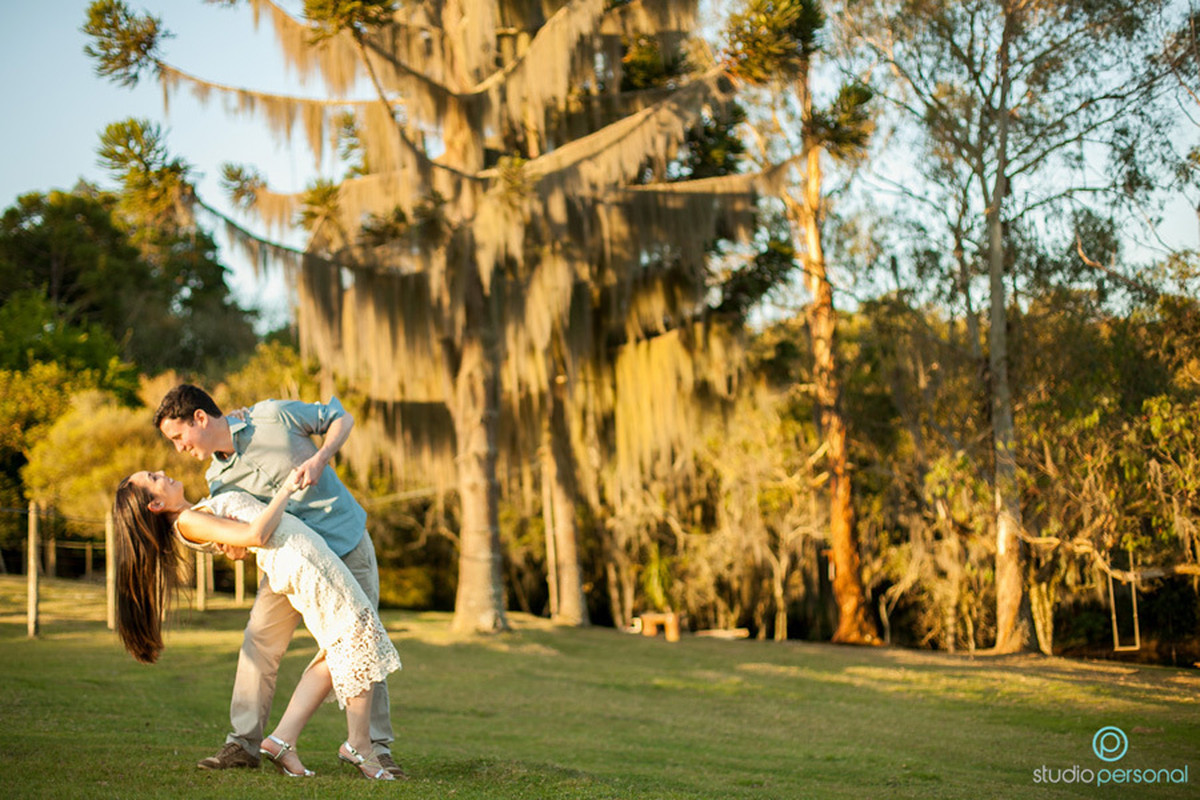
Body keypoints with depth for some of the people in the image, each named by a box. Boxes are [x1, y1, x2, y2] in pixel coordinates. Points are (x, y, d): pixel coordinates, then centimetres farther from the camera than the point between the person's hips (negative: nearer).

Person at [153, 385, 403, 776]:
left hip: (346, 541, -4)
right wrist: (234, 548, -18)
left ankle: (376, 747, 3)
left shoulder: (272, 416, -14)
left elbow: (341, 418, -3)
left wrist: (319, 459, -20)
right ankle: (244, 742, 2)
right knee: (259, 638, -6)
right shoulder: (218, 479, -1)